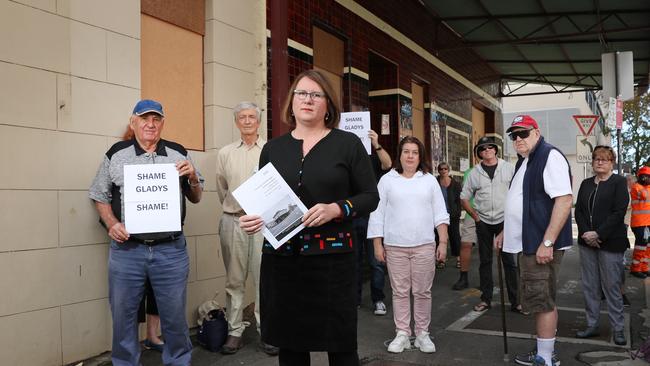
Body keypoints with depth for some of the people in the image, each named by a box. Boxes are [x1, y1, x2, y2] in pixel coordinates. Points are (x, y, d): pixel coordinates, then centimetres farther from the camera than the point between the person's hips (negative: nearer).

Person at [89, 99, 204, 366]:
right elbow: (100, 196, 11)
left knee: (175, 315, 9)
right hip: (126, 248, 0)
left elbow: (195, 198, 13)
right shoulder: (116, 154, 5)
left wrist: (193, 177, -7)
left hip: (171, 249, 0)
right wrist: (112, 224, -6)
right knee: (123, 316, 11)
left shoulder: (179, 154, 7)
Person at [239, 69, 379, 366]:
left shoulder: (348, 144, 2)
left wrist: (336, 209, -16)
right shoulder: (273, 148, 11)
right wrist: (251, 219, -6)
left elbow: (370, 196, 1)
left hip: (332, 256, -3)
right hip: (280, 258, 3)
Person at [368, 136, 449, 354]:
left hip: (424, 246, 1)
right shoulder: (387, 180, 4)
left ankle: (422, 333, 16)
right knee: (400, 292, 5)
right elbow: (377, 213, 3)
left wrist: (443, 242, 1)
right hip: (395, 247, -1)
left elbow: (440, 213, 8)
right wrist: (377, 245, -1)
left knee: (422, 292, 5)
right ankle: (402, 334, 14)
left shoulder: (429, 180, 8)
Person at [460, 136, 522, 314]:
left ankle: (515, 301, 5)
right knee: (485, 261, 9)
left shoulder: (508, 168, -1)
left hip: (504, 220, -2)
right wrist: (474, 216, 4)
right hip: (483, 222, 2)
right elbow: (464, 198, 11)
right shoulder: (474, 172, 4)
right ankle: (486, 299, 18)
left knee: (509, 261, -1)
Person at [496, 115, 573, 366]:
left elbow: (565, 200, -23)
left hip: (541, 245, -10)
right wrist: (506, 232, 24)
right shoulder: (524, 162, 17)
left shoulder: (550, 156, -14)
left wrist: (547, 242, -25)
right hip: (527, 244, 10)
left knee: (542, 301, -2)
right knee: (540, 301, 16)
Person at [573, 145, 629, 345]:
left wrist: (598, 234, -16)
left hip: (610, 243, -5)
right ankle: (592, 325, 18)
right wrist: (585, 233, -8)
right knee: (589, 286, 8)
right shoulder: (586, 184, 13)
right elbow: (578, 210, 7)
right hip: (587, 242, 5)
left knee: (612, 287, 0)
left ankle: (618, 328, 12)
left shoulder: (619, 182, -3)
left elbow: (619, 213, -12)